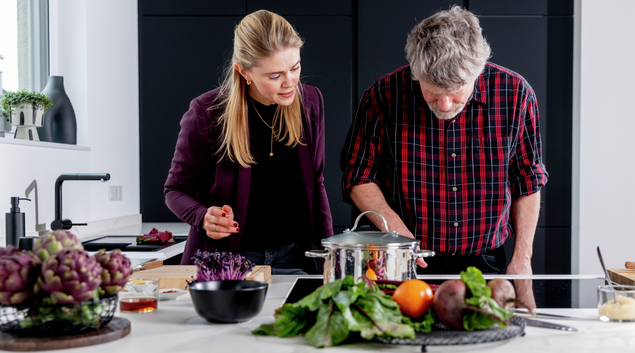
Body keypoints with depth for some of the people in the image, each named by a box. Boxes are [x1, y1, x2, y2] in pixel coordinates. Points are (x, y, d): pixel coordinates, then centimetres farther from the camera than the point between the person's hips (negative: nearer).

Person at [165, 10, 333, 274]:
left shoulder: (310, 102, -2)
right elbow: (176, 189, -1)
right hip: (225, 257, -3)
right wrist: (203, 217, -22)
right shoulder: (207, 113, -14)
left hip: (293, 259, 3)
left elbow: (315, 184, 9)